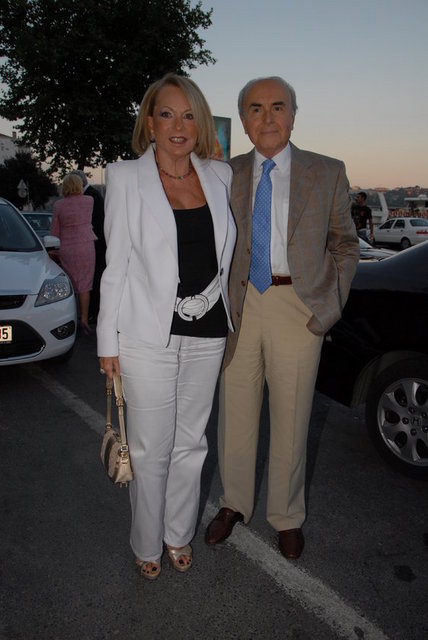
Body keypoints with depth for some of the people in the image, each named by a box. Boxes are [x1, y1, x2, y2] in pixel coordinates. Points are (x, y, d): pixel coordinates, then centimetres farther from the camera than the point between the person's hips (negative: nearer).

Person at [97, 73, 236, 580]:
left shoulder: (220, 176, 5)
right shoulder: (125, 178, -3)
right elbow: (116, 265, -2)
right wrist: (108, 341, -3)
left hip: (207, 334, 4)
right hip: (148, 335, -3)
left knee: (190, 442, 16)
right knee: (150, 449, 7)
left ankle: (180, 534, 37)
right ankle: (147, 543, 32)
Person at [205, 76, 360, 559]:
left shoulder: (327, 173, 3)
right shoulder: (228, 174, 6)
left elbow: (345, 244, 7)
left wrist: (329, 308, -1)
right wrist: (219, 304, 0)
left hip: (297, 309, -1)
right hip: (239, 307, 2)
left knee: (291, 419, 8)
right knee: (235, 413, 12)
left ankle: (286, 516, 30)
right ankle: (234, 504, 35)